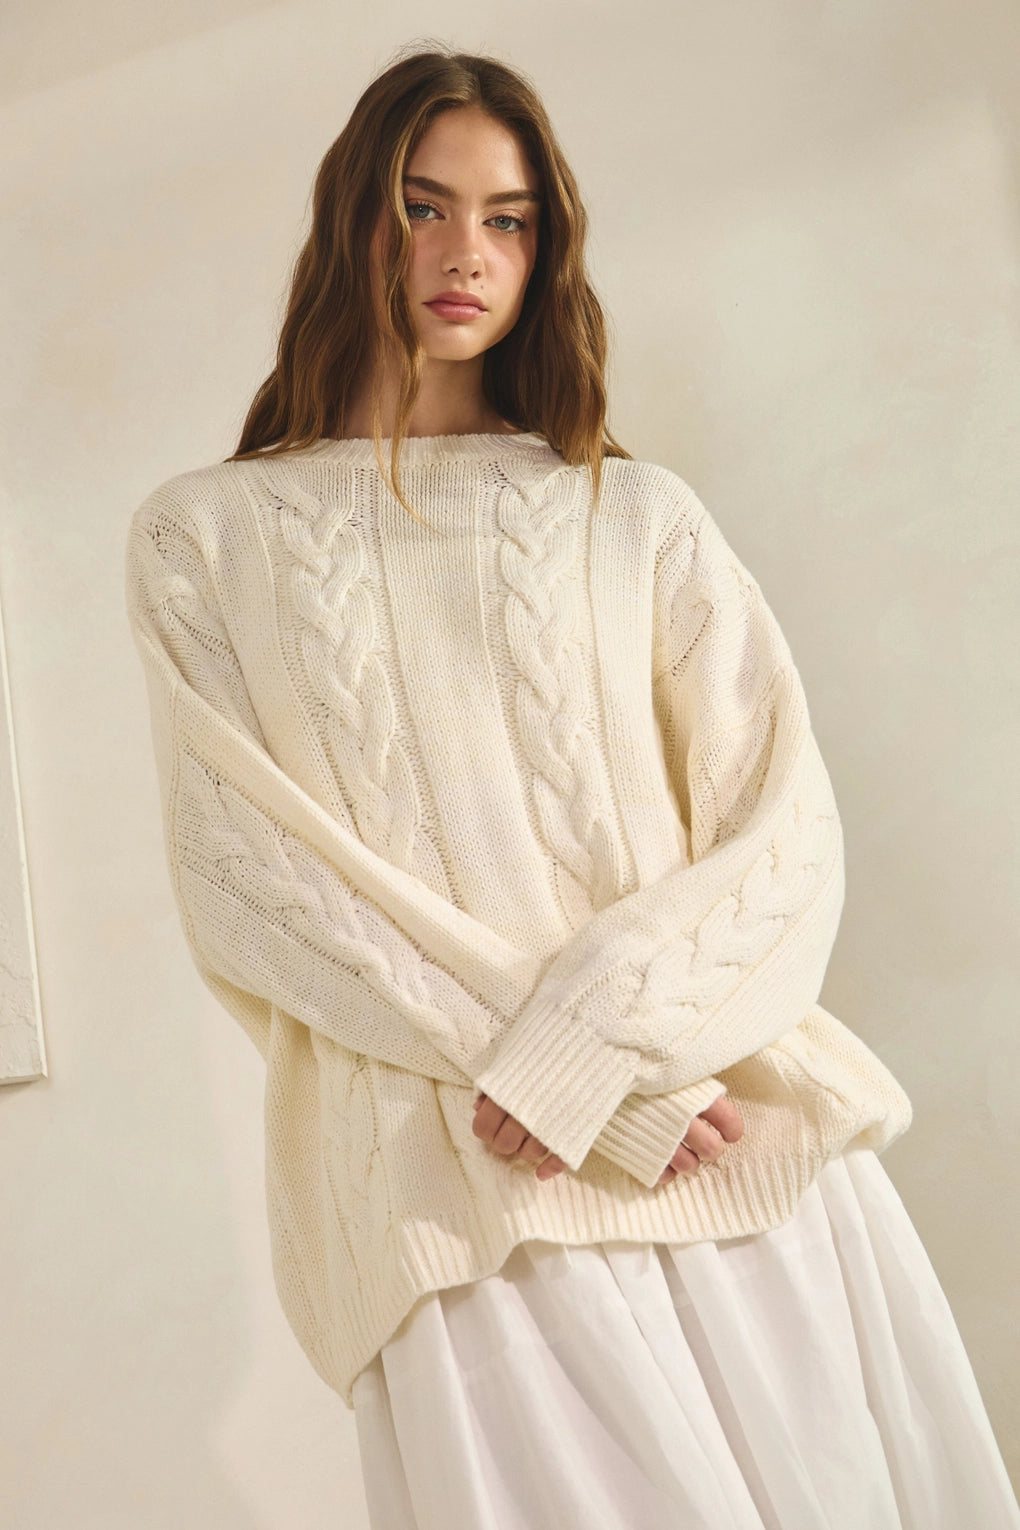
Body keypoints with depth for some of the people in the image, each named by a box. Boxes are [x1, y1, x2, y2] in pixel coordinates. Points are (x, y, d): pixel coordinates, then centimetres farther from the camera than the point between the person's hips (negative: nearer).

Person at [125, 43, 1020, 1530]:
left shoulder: (638, 515, 11)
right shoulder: (205, 541, 8)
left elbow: (783, 825, 3)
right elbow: (247, 879, -2)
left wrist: (584, 1044, -16)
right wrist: (623, 1095, -11)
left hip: (736, 1134, 2)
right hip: (455, 1181, -1)